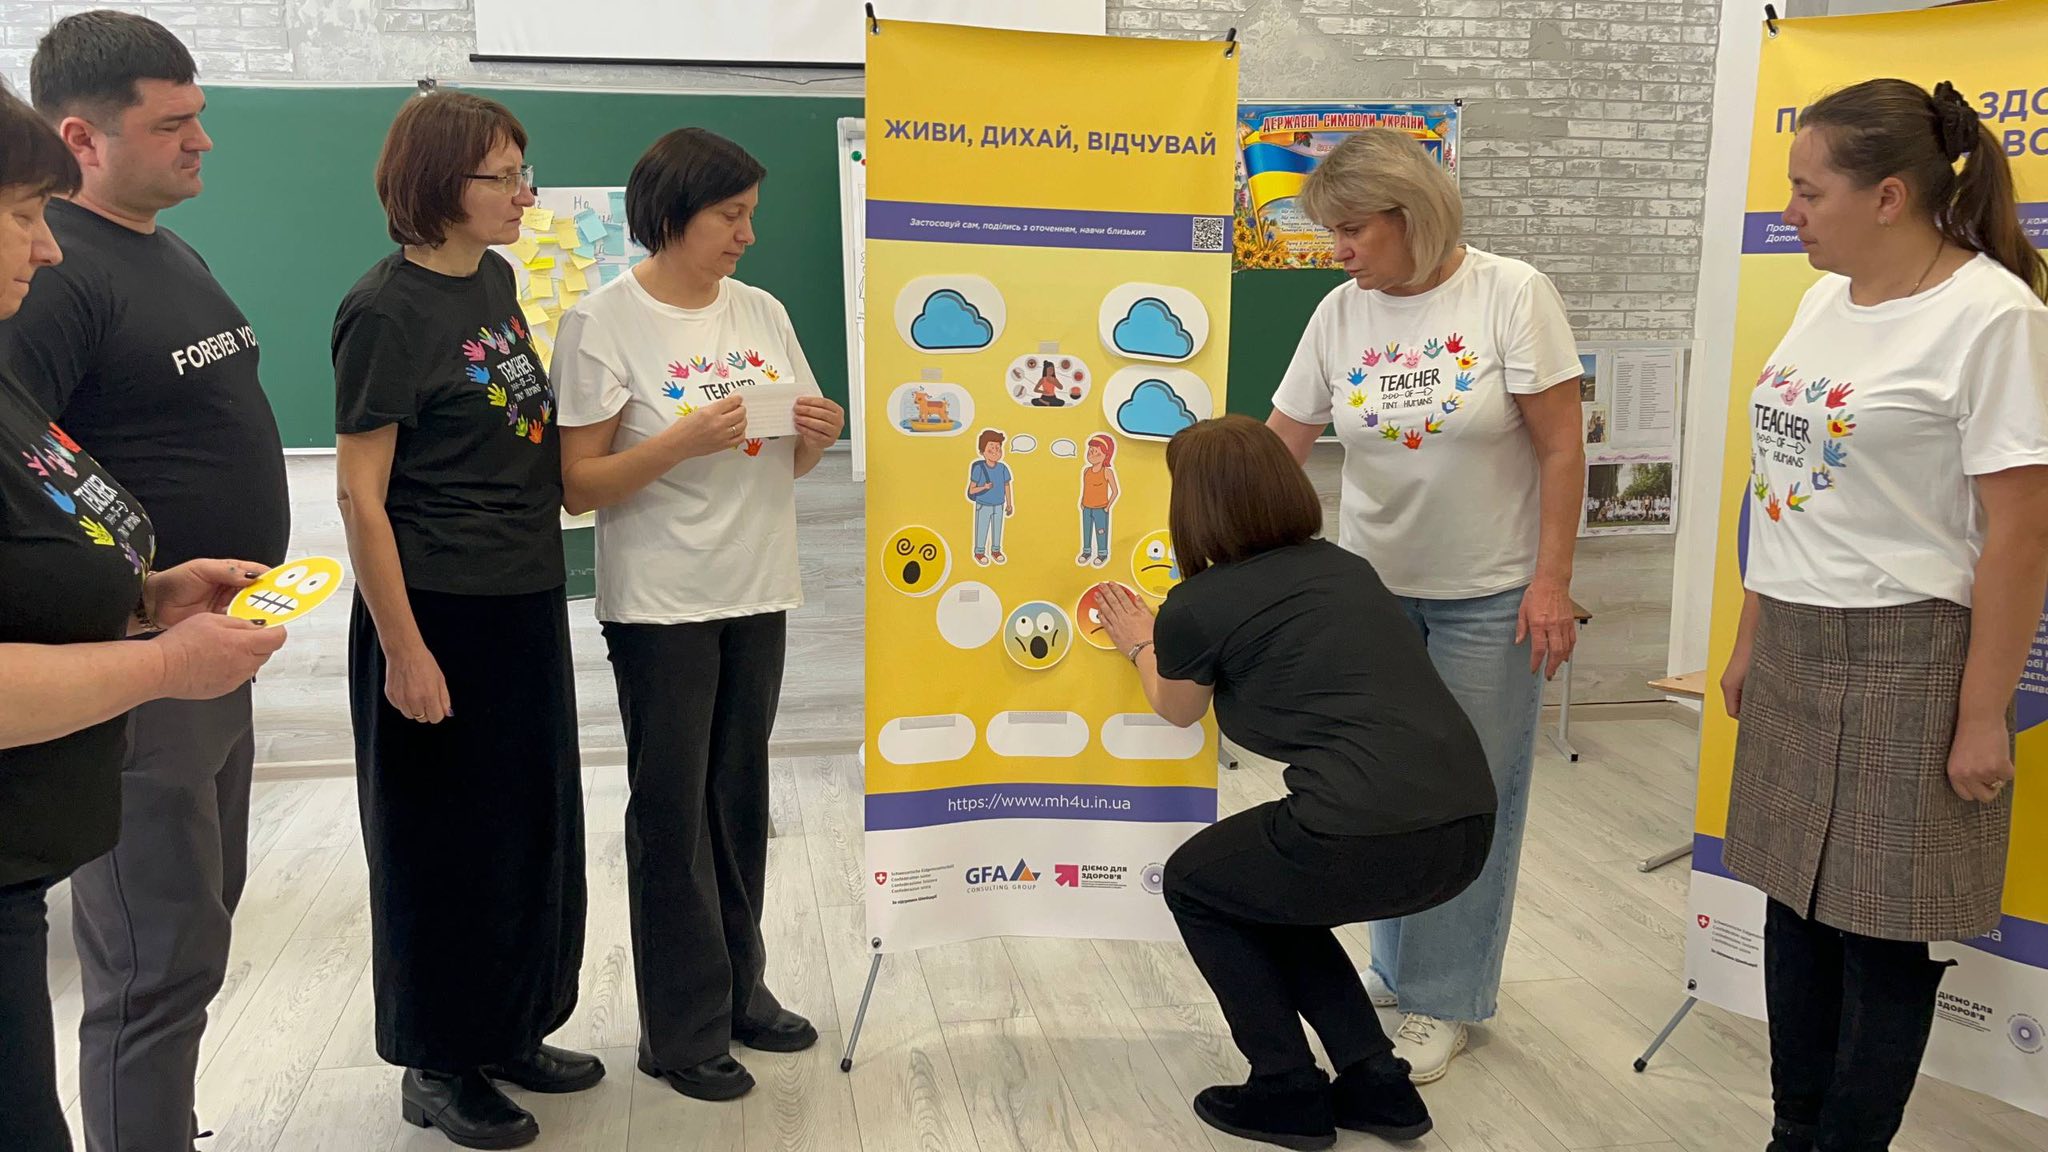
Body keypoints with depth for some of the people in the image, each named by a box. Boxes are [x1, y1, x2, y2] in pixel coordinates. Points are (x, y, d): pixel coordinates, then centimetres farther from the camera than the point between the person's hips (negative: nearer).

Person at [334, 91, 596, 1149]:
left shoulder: (495, 281, 8)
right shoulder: (387, 309, -14)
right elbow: (360, 494, -16)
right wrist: (403, 650, -18)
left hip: (526, 603, 8)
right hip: (438, 615, -8)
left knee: (534, 825, 16)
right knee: (444, 843, 6)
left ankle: (511, 1029, 34)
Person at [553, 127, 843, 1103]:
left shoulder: (763, 314, 8)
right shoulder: (602, 323, -9)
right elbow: (580, 484, -12)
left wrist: (815, 434, -7)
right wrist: (685, 441, -24)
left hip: (757, 594, 5)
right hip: (660, 605, -5)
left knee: (740, 800, 14)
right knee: (672, 811, 3)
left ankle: (738, 987, 29)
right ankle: (683, 1029, 16)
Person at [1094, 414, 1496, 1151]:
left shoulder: (1196, 606, 1)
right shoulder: (1345, 567, 18)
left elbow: (1177, 711, 24)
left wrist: (1140, 646, 44)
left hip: (1370, 836, -7)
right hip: (1468, 828, 7)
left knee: (1194, 883, 22)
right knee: (1263, 884, 31)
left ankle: (1287, 1092, 24)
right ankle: (1375, 1082, 29)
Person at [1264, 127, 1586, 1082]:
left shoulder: (1511, 294, -11)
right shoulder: (1340, 314, -1)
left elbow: (1561, 449, -11)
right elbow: (1277, 444, 3)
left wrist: (1550, 583, -14)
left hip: (1487, 596, -4)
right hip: (1372, 584, 4)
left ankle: (1444, 998, 20)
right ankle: (1398, 966, 31)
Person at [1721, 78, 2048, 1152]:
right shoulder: (1827, 299, 10)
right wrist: (1751, 638, 16)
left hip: (1906, 659, -7)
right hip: (1795, 652, 7)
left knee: (1882, 930, 3)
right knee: (1795, 902, 12)